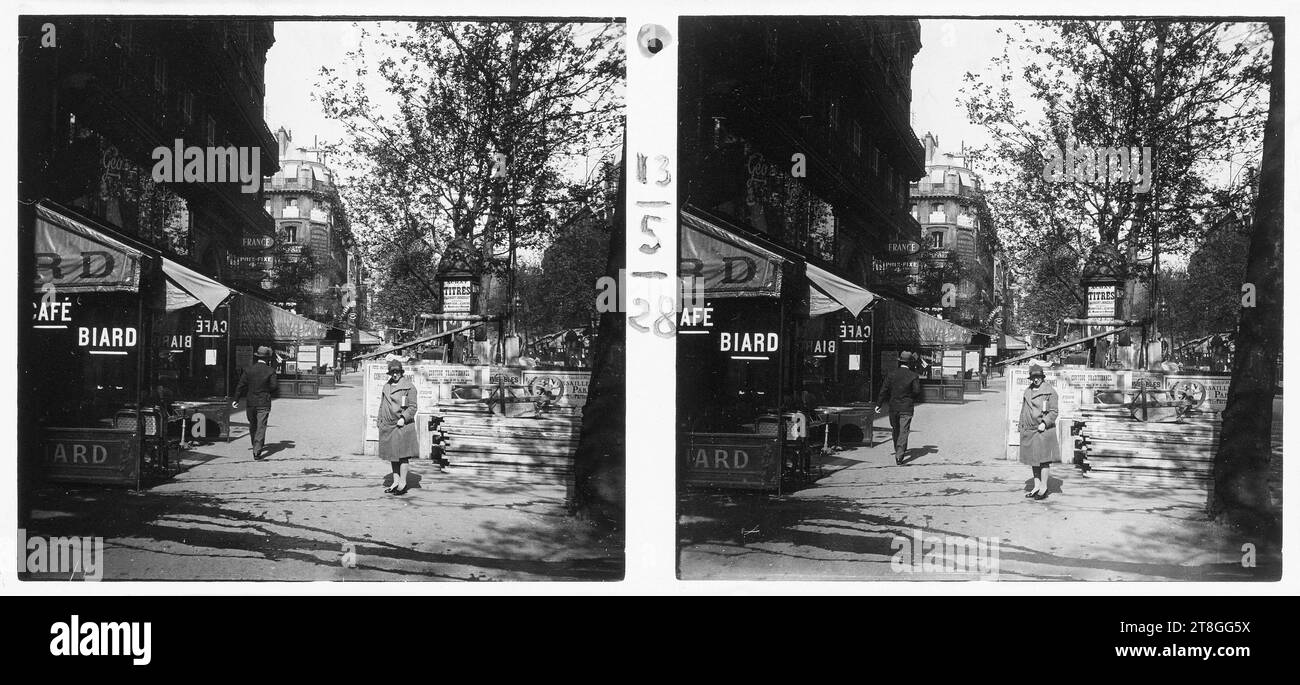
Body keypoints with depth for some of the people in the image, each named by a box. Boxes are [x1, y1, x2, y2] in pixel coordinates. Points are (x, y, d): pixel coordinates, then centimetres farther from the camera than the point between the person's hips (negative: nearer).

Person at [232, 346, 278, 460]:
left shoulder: (249, 369, 0)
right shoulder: (270, 371, -7)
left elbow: (241, 385, -1)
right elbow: (275, 387, -9)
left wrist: (236, 399, 4)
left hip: (251, 402, 3)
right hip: (264, 403, -3)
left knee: (253, 425, 20)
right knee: (261, 427, -3)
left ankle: (256, 445, 33)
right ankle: (257, 451, -12)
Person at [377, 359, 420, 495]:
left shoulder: (409, 386, -5)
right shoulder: (386, 387, 15)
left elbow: (413, 407, -7)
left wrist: (403, 418, -17)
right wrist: (379, 419, 14)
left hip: (402, 426, -7)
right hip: (387, 426, 7)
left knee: (402, 455, -5)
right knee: (392, 455, 12)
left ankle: (402, 484, 0)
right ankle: (395, 482, 20)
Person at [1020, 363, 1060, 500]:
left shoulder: (1050, 392, -5)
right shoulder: (1027, 391, 14)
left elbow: (1054, 412, -7)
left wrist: (1044, 423, -18)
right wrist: (1021, 427, 15)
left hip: (1043, 430, -7)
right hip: (1028, 430, 7)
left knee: (1043, 459, -4)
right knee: (1033, 459, 11)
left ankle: (1044, 487, 3)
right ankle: (1036, 487, 19)